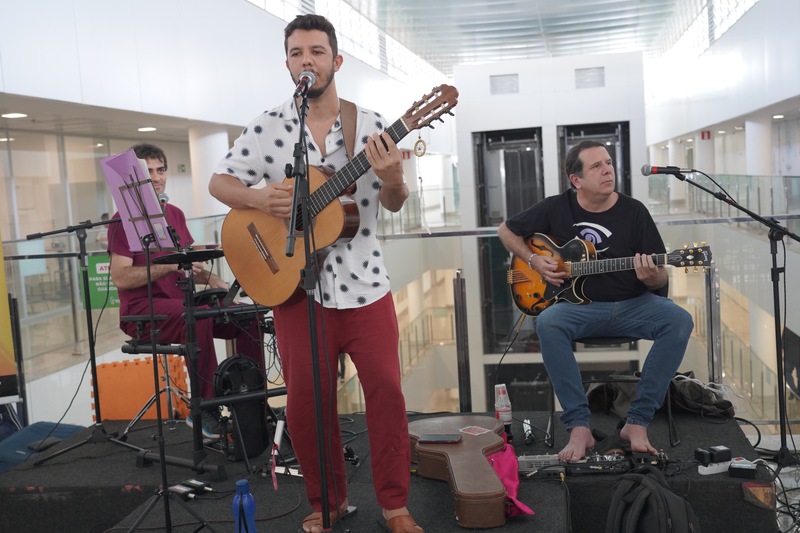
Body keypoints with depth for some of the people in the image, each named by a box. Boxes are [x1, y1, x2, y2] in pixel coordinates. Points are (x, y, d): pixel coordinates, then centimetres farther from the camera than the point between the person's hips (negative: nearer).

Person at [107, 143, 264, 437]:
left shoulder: (176, 215, 16)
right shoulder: (124, 220, -5)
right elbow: (120, 278, -14)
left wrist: (210, 278, 0)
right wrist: (169, 265, -22)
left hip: (180, 302, 7)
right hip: (142, 310, -7)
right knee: (199, 315, -36)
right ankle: (204, 411, -28)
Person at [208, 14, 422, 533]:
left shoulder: (369, 124, 1)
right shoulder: (266, 127, 1)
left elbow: (394, 203, 3)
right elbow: (219, 182, 3)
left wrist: (393, 179, -21)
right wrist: (258, 198, -17)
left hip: (365, 284, 0)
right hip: (296, 286, 0)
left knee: (386, 389, 0)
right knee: (306, 398, 5)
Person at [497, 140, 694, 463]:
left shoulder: (634, 211, 0)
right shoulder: (556, 209, 1)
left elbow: (661, 279, 2)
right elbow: (507, 231, 16)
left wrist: (651, 277, -23)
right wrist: (533, 261, -1)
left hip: (632, 305, 1)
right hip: (579, 306, -1)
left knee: (679, 322, -27)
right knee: (548, 324, -33)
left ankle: (637, 422, -20)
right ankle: (579, 427, -27)